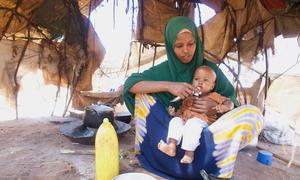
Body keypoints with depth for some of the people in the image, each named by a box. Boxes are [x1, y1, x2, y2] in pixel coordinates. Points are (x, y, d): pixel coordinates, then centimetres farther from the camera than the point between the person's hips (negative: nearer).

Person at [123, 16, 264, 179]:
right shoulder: (163, 70, -4)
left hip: (205, 130, 1)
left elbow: (232, 100, 1)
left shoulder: (210, 68, 0)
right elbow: (130, 84, -16)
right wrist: (168, 85, -28)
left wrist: (216, 107, -23)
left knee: (252, 113, -19)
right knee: (142, 94, -18)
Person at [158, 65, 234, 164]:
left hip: (201, 122, -4)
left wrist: (223, 107, -17)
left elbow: (229, 102, 6)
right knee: (175, 121, -20)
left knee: (192, 124, -34)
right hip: (184, 121, 5)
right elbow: (181, 110, 25)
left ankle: (189, 152, -29)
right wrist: (174, 113, 3)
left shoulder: (213, 97, 13)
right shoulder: (188, 97, 23)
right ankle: (171, 146, -27)